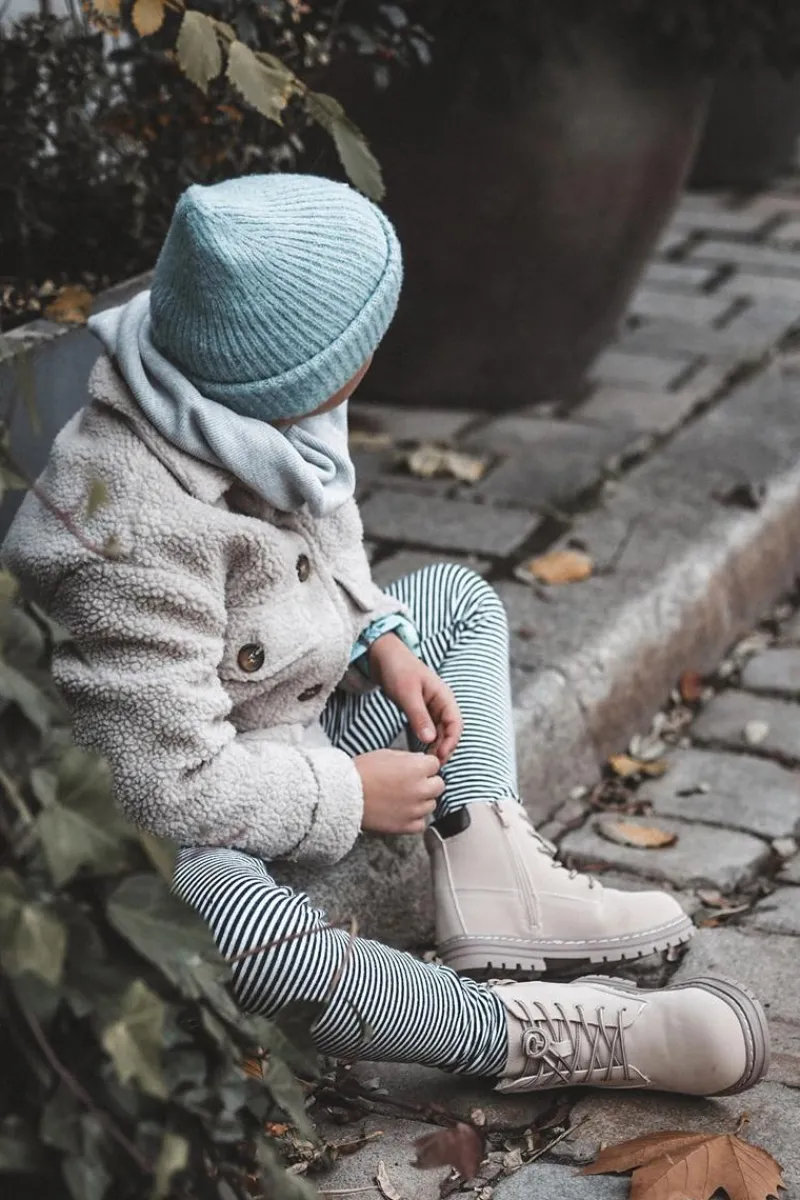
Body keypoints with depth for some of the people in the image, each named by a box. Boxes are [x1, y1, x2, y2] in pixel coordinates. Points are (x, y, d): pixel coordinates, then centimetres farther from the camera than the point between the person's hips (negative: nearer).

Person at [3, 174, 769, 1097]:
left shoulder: (251, 398, -9)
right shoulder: (139, 534, -36)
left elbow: (325, 536, 14)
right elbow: (171, 785, -32)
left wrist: (383, 640, -1)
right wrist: (352, 794, -19)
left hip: (282, 729, 10)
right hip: (161, 835, -10)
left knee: (455, 597, 17)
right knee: (246, 935, -42)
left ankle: (493, 888, 1)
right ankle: (521, 1034, -23)